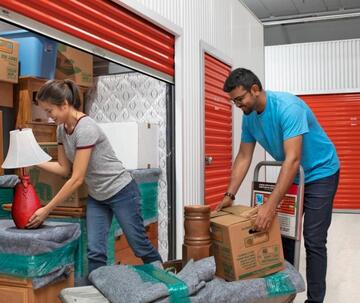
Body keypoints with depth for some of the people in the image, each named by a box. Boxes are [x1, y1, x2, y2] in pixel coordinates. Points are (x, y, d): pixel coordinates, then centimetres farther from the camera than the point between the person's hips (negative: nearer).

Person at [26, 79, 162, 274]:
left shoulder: (86, 128, -27)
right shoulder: (62, 129, -1)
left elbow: (77, 179, -26)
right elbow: (64, 168, 5)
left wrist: (46, 210, -22)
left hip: (121, 192, -7)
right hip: (96, 197, 7)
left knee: (140, 246, 7)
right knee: (95, 252, 1)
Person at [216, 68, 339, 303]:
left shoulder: (288, 107, -30)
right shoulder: (249, 118, -6)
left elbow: (293, 159, -36)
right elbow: (243, 158, -1)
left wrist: (271, 205, -40)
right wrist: (230, 195, -9)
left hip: (320, 172, -7)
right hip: (291, 174, 7)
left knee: (313, 241, -9)